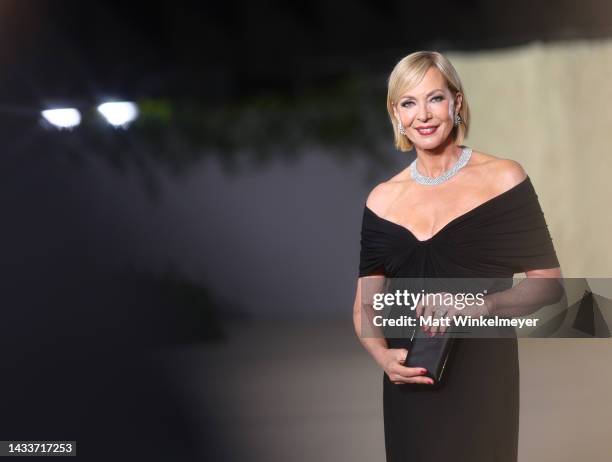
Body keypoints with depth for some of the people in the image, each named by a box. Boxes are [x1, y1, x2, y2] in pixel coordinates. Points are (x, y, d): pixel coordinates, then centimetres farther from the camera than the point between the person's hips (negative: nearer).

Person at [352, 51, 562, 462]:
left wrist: (480, 305, -20)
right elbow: (366, 304, 9)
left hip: (484, 379, -3)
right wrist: (383, 356, -12)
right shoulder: (383, 201, 5)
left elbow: (549, 282, -4)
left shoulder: (503, 178, -4)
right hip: (411, 388, 3)